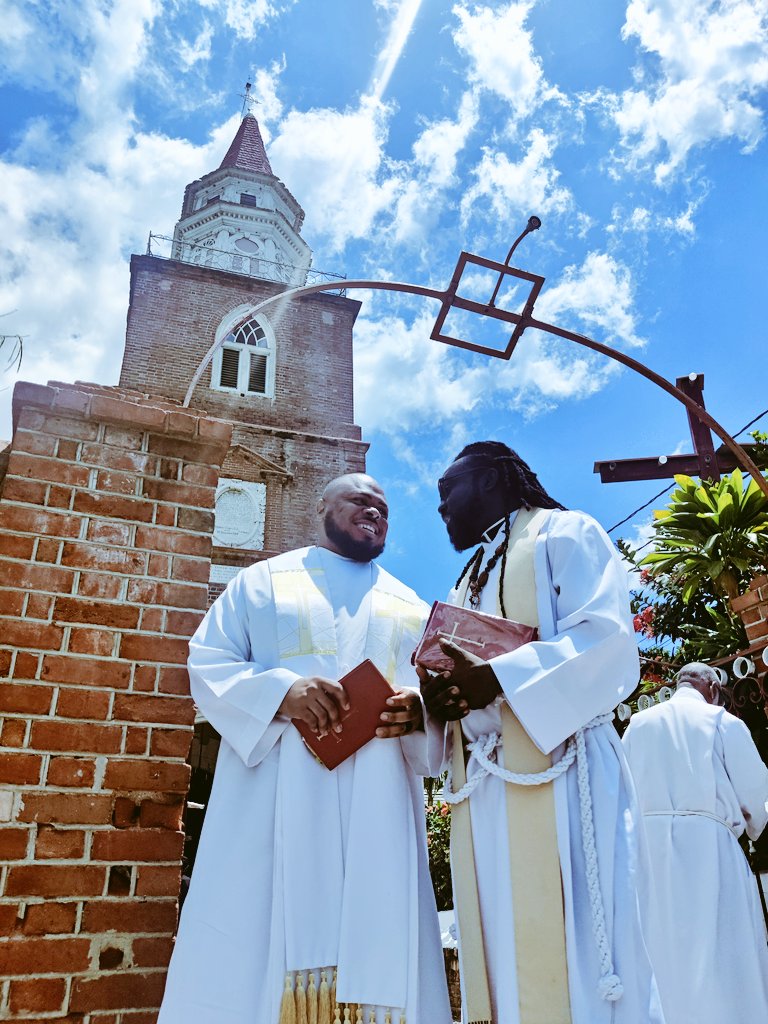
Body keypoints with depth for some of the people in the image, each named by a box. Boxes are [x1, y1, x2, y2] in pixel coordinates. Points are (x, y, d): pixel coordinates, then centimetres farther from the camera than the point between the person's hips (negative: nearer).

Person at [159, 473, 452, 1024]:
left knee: (375, 954, 1)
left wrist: (417, 710, -11)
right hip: (275, 799, -2)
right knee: (255, 950, -3)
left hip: (378, 807, 3)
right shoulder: (263, 580, 13)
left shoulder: (410, 607, 21)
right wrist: (280, 692, -15)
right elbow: (207, 665, 4)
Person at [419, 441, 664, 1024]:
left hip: (554, 769, -7)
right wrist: (441, 693, -2)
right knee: (501, 954, 6)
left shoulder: (561, 532, 5)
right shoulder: (466, 587, 28)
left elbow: (606, 637, -10)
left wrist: (498, 678, -20)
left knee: (565, 948, -7)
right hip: (483, 789, 7)